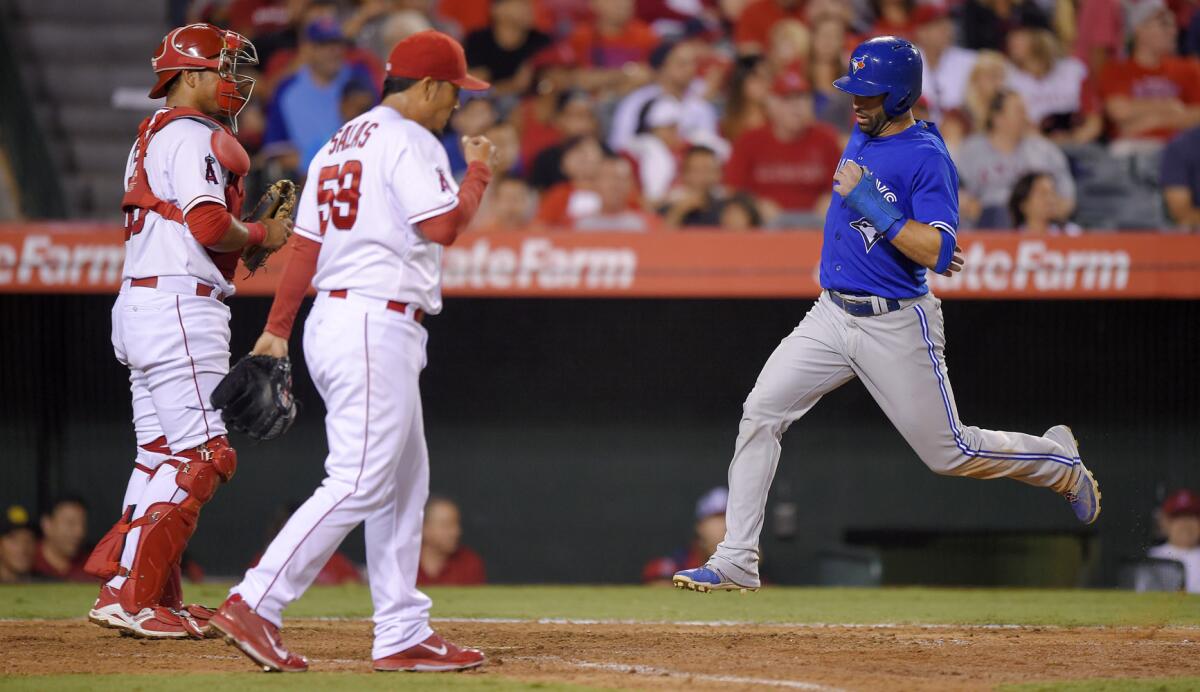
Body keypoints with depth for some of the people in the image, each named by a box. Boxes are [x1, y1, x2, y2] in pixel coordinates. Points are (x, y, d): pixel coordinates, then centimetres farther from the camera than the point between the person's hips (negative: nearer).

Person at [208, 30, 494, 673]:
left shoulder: (337, 145, 18)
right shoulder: (408, 141, -9)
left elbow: (304, 243, 16)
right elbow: (443, 224, -17)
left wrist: (277, 329, 14)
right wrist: (479, 169, -1)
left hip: (332, 317, 10)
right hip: (378, 325, -10)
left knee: (405, 481, 13)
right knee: (358, 482, -12)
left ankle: (403, 636, 12)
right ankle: (253, 605, -18)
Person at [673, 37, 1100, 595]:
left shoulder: (927, 158, -17)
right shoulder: (862, 137, 8)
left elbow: (936, 253, -27)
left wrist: (869, 203, -27)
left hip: (896, 325, -7)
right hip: (831, 315, 7)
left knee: (950, 453, 3)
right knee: (760, 412, -9)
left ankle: (1061, 462, 30)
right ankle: (736, 563, -9)